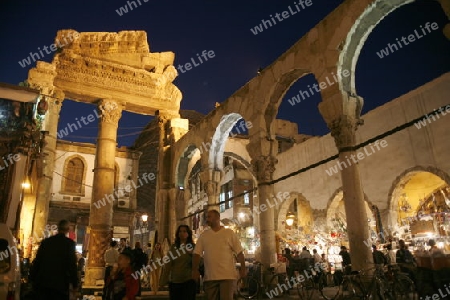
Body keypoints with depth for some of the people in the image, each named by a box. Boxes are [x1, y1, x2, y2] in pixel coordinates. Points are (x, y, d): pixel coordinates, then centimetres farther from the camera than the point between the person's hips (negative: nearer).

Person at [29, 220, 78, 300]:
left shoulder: (46, 241, 6)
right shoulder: (69, 243, -6)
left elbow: (37, 261, 8)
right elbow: (72, 265, -9)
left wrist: (33, 279, 18)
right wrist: (75, 284, -3)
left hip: (42, 282, 4)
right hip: (60, 284, -4)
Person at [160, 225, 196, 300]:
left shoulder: (193, 247, 1)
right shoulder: (173, 247, 5)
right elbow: (168, 265, 2)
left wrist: (192, 254, -20)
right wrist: (163, 281, -1)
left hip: (189, 281, -2)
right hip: (174, 282, 2)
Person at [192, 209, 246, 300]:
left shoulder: (229, 233, 4)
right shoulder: (203, 236, 10)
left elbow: (239, 252, 2)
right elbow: (197, 254, 5)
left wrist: (243, 268, -5)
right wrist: (195, 270, -5)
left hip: (227, 276, -3)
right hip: (209, 277, 3)